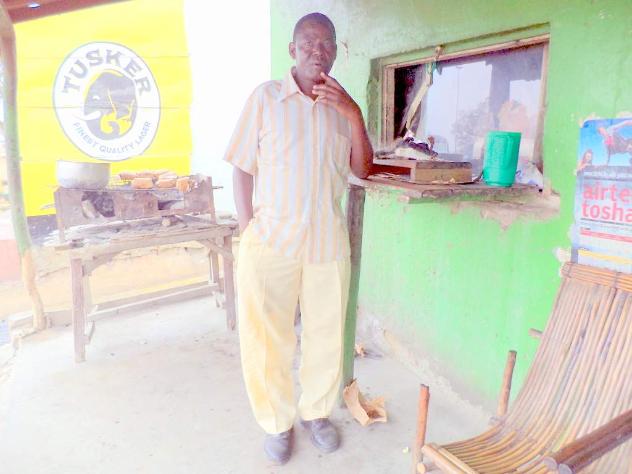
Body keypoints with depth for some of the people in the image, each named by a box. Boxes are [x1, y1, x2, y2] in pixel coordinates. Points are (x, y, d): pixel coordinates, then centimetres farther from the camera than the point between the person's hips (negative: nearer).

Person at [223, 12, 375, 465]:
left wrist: (355, 115, -9)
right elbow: (242, 167, -1)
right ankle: (277, 422, 30)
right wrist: (248, 229, -6)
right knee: (267, 338, 7)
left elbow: (363, 169, 5)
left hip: (328, 240, 3)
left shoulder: (343, 104, 9)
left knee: (327, 333, 12)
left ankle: (317, 410, 36)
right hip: (272, 240, -2)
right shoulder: (266, 97, -1)